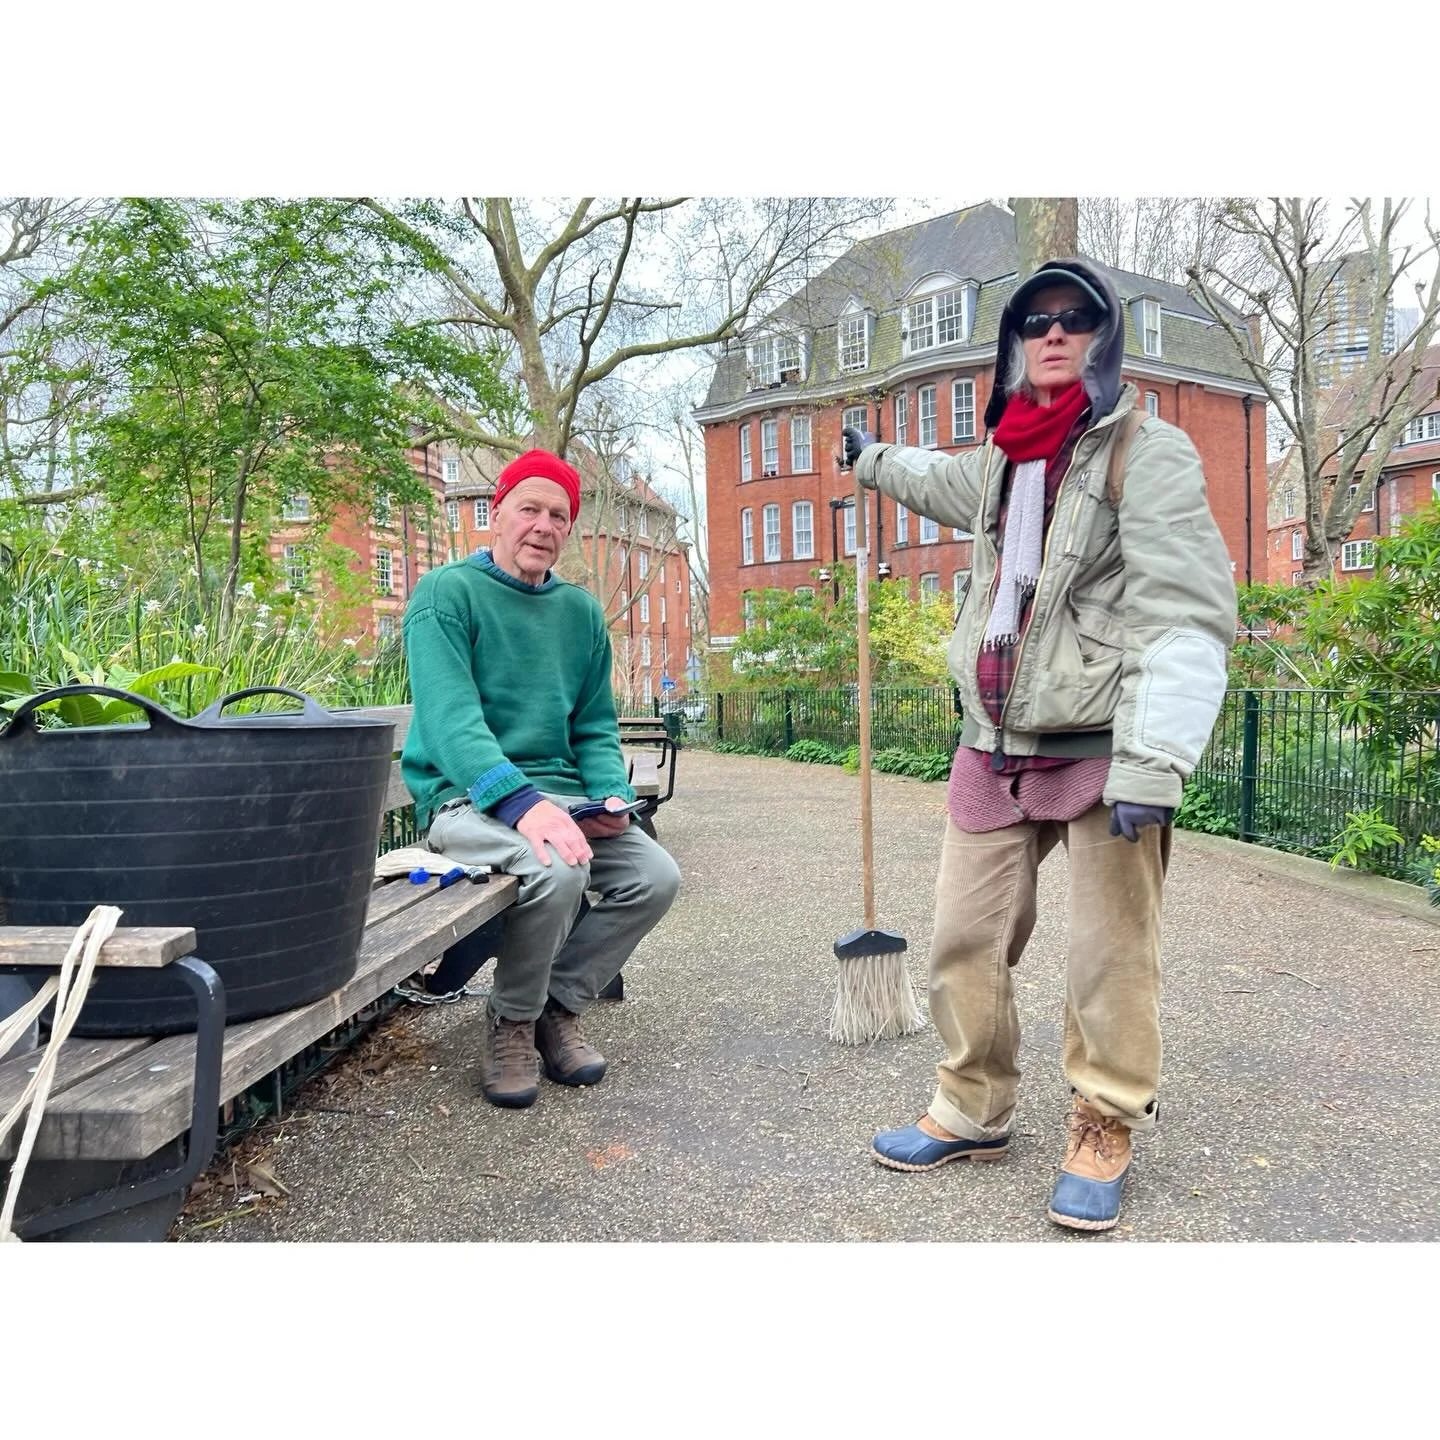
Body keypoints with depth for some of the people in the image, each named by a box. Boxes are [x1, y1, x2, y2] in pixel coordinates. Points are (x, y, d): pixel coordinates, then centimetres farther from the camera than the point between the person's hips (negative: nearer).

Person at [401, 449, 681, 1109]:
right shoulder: (447, 593, -6)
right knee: (557, 870, -33)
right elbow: (450, 719, -19)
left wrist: (611, 795, -6)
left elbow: (595, 728, 15)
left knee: (656, 876, -13)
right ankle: (511, 1022, -4)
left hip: (559, 792, 6)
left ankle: (559, 1005, 8)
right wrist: (521, 801, -34)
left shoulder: (581, 610, 13)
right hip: (466, 795, -6)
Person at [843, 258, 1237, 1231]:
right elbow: (951, 487, 41)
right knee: (964, 943, 9)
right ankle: (973, 1112, 27)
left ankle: (1105, 1133, 22)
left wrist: (1152, 762, -26)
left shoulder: (1148, 452, -8)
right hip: (995, 750, 6)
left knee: (1112, 960, 1)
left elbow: (1188, 619, -17)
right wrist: (874, 459, 56)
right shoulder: (1002, 458, 14)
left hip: (1102, 752, -6)